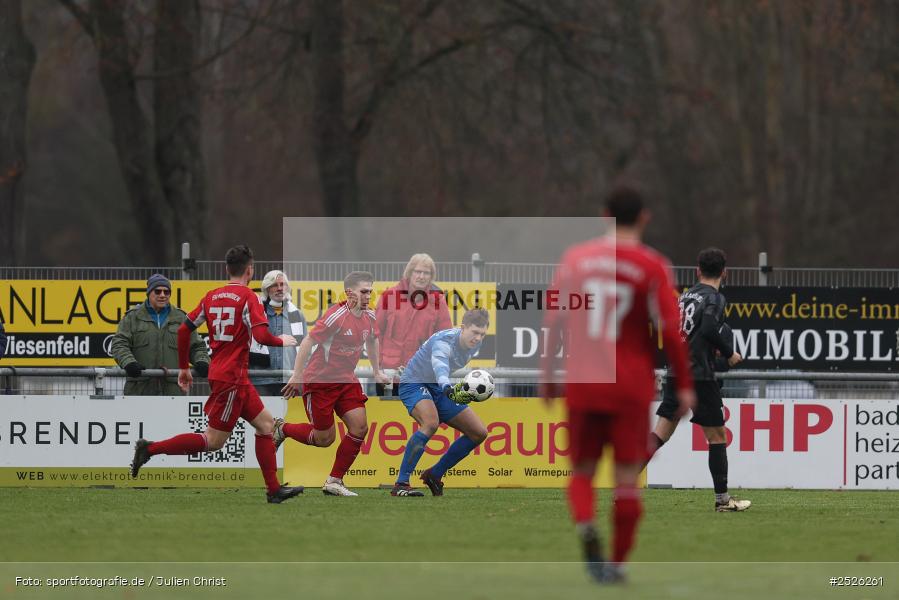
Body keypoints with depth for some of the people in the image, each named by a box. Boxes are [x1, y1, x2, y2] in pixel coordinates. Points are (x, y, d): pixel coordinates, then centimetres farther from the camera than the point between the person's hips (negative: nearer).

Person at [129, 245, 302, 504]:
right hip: (231, 378, -9)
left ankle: (274, 489, 13)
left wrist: (183, 368, 18)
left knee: (266, 424, 14)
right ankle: (150, 448, -9)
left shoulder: (212, 296, 9)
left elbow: (184, 329, 9)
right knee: (214, 441, -6)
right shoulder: (248, 297, -11)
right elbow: (261, 335, -22)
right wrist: (281, 341, 0)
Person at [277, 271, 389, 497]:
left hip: (346, 381, 7)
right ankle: (281, 429, 26)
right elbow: (308, 342, -20)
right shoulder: (337, 316, -22)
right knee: (325, 439, -2)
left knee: (359, 427, -8)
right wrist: (296, 376, -20)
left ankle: (334, 482, 3)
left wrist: (377, 371, 28)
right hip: (319, 382, -7)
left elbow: (372, 340, 24)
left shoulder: (369, 316, 2)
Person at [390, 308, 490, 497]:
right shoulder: (444, 340, -31)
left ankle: (434, 475, 15)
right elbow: (439, 364, -53)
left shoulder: (474, 344, -4)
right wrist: (448, 390, -73)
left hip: (439, 389, 8)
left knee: (479, 432, 1)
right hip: (414, 383, -8)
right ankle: (400, 485, -35)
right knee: (431, 422, -38)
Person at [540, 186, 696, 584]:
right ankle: (617, 562, 2)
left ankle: (585, 525, -19)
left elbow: (553, 320, 4)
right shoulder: (652, 266, -3)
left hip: (582, 385, 2)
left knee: (582, 471, 11)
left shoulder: (576, 258, 4)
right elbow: (671, 329, -9)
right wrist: (684, 384, -2)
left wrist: (548, 375, 13)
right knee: (627, 476, 5)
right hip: (632, 387, -2)